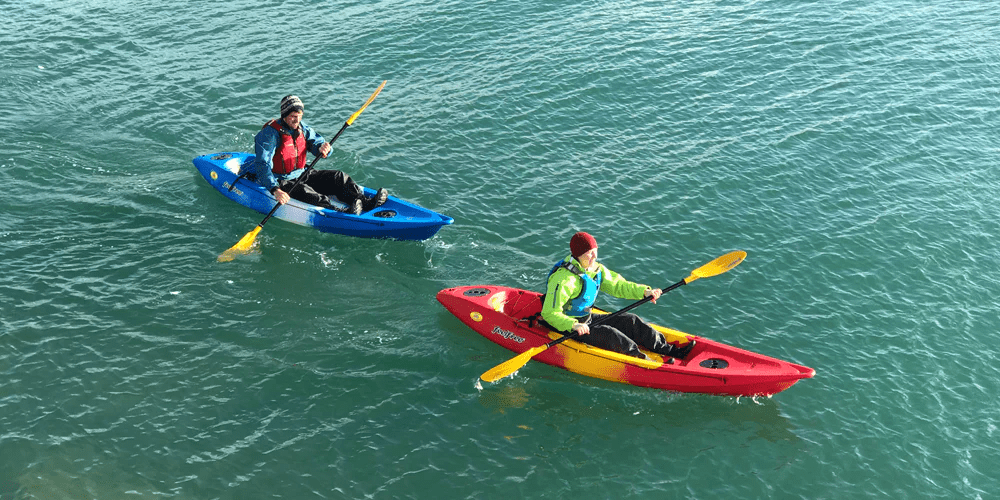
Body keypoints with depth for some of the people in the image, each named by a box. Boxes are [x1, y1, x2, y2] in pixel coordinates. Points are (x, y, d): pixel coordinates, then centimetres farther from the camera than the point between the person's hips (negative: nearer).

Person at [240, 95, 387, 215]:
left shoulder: (303, 129, 3)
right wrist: (275, 190, -44)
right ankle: (340, 213, -56)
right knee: (303, 191, -36)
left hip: (300, 174, 8)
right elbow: (263, 165, -29)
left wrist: (322, 148, -30)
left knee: (338, 177, -5)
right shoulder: (270, 134, -20)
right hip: (279, 181, -8)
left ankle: (366, 202, -23)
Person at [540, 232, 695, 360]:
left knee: (629, 321, -1)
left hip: (587, 320, 9)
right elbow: (549, 313, -29)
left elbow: (618, 285, 10)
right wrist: (574, 325, -42)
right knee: (609, 334, -27)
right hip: (567, 329, -9)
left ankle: (668, 350, -4)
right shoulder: (564, 279, -26)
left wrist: (644, 291, -5)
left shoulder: (596, 269, 2)